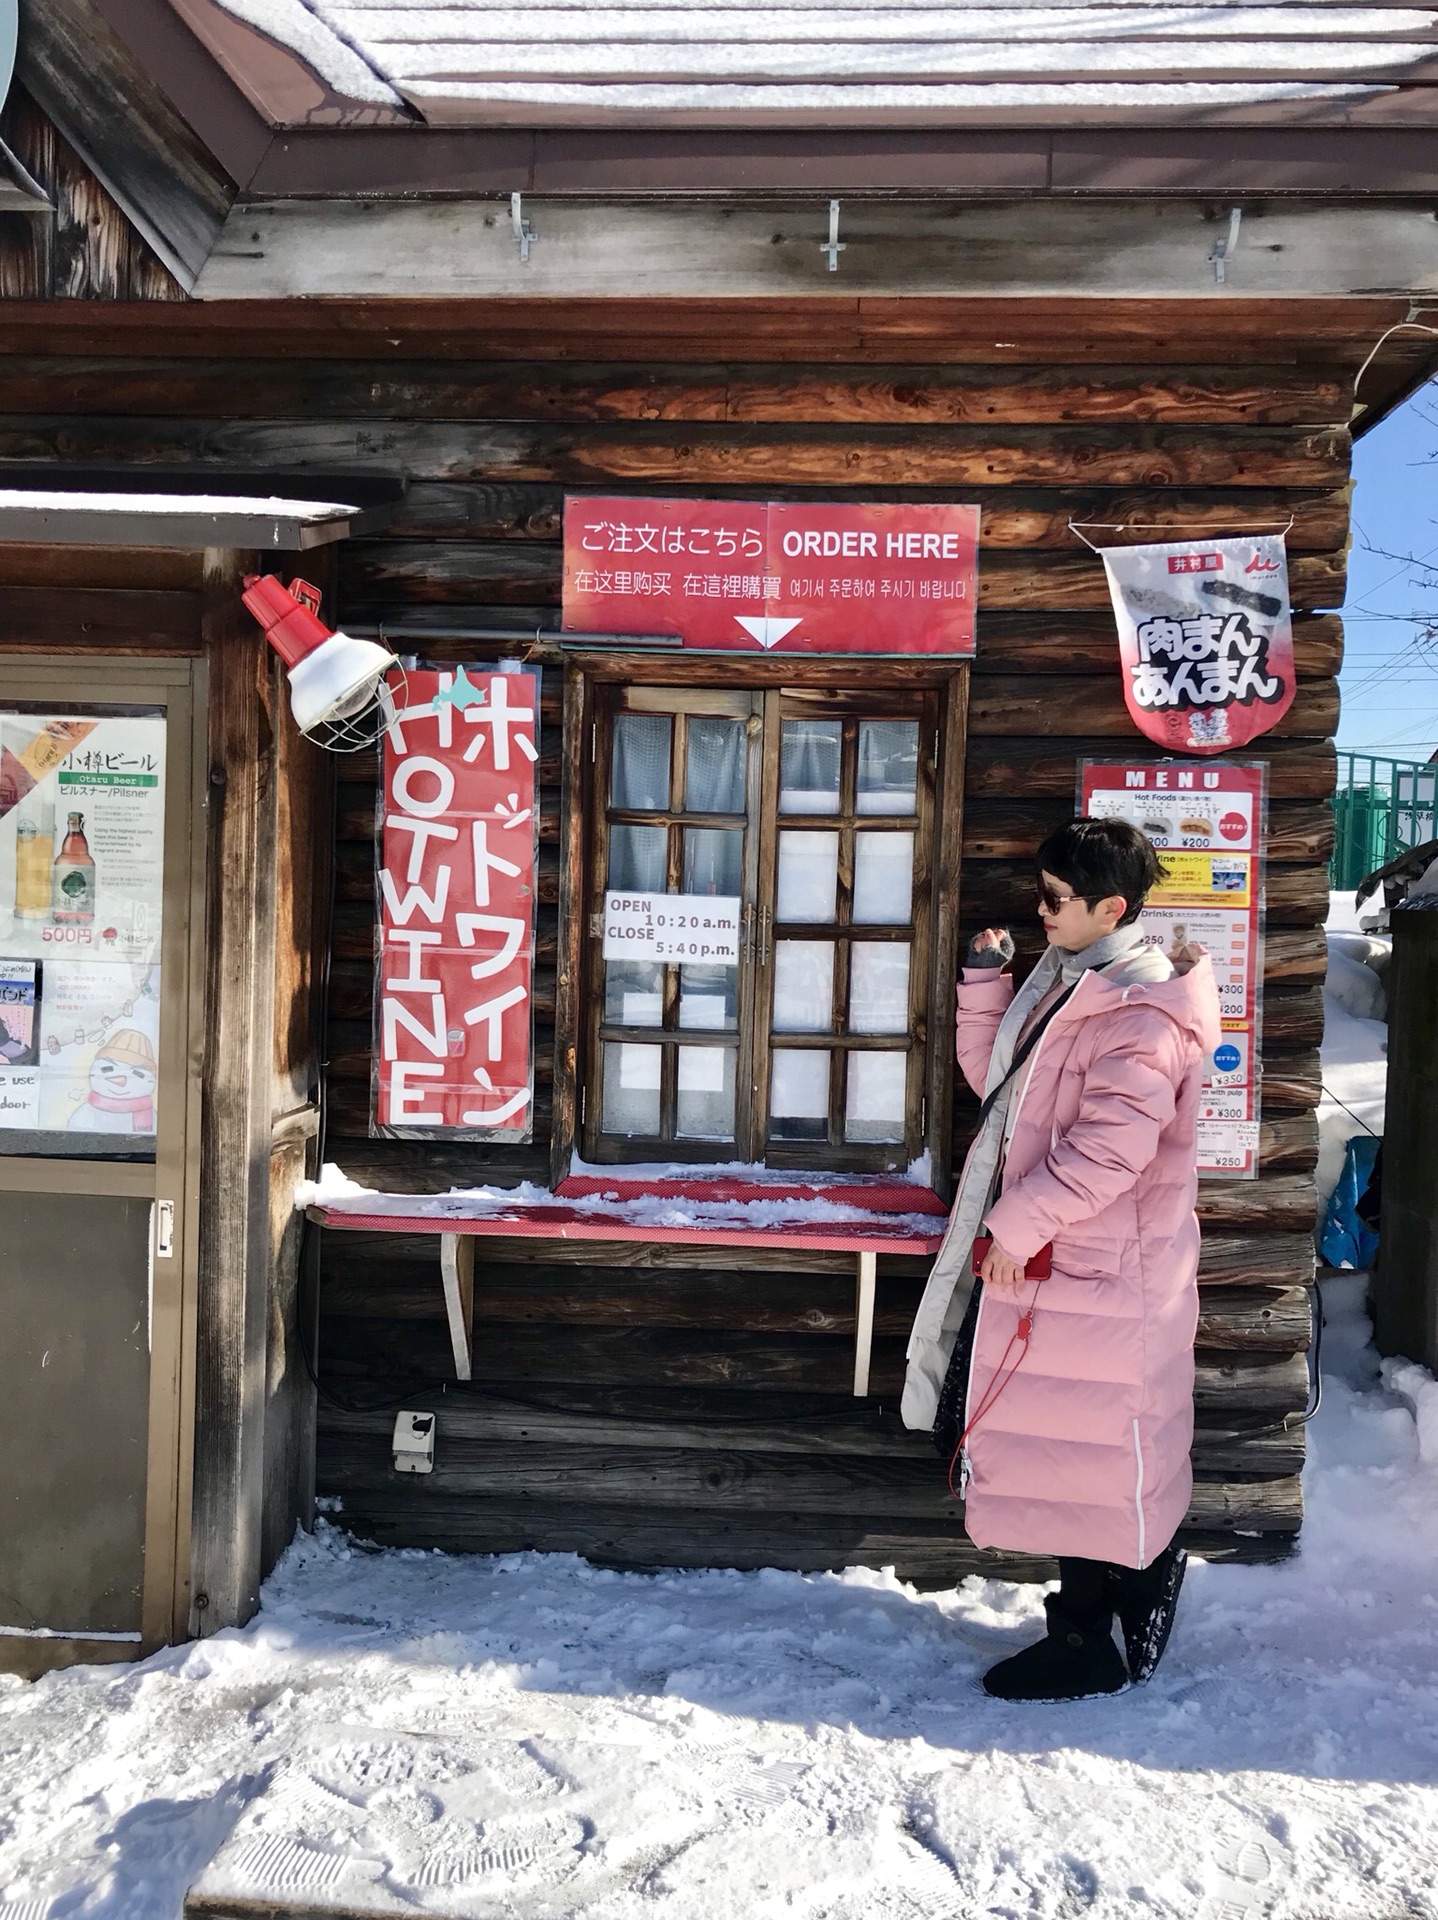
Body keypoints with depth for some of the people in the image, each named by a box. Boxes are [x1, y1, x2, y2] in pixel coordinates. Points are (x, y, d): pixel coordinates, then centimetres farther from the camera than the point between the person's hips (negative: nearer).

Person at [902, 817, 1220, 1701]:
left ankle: (1086, 1643, 20)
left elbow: (1111, 1147, -26)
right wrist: (985, 984, 4)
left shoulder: (1141, 1008, -20)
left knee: (1087, 1456, 4)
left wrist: (1019, 1224, -21)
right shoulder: (1067, 981, 12)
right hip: (1041, 1257, 9)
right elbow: (994, 1080, 16)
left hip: (1098, 1276, -9)